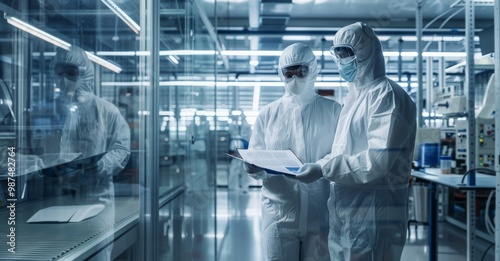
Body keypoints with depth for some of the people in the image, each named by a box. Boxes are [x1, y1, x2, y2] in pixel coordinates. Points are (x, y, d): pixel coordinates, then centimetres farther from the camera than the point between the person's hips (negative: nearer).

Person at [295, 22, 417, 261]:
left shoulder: (386, 94, -12)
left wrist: (323, 169, -19)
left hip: (372, 215, -8)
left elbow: (378, 160, -22)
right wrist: (318, 167, 4)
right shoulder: (354, 95, 16)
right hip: (344, 214, 8)